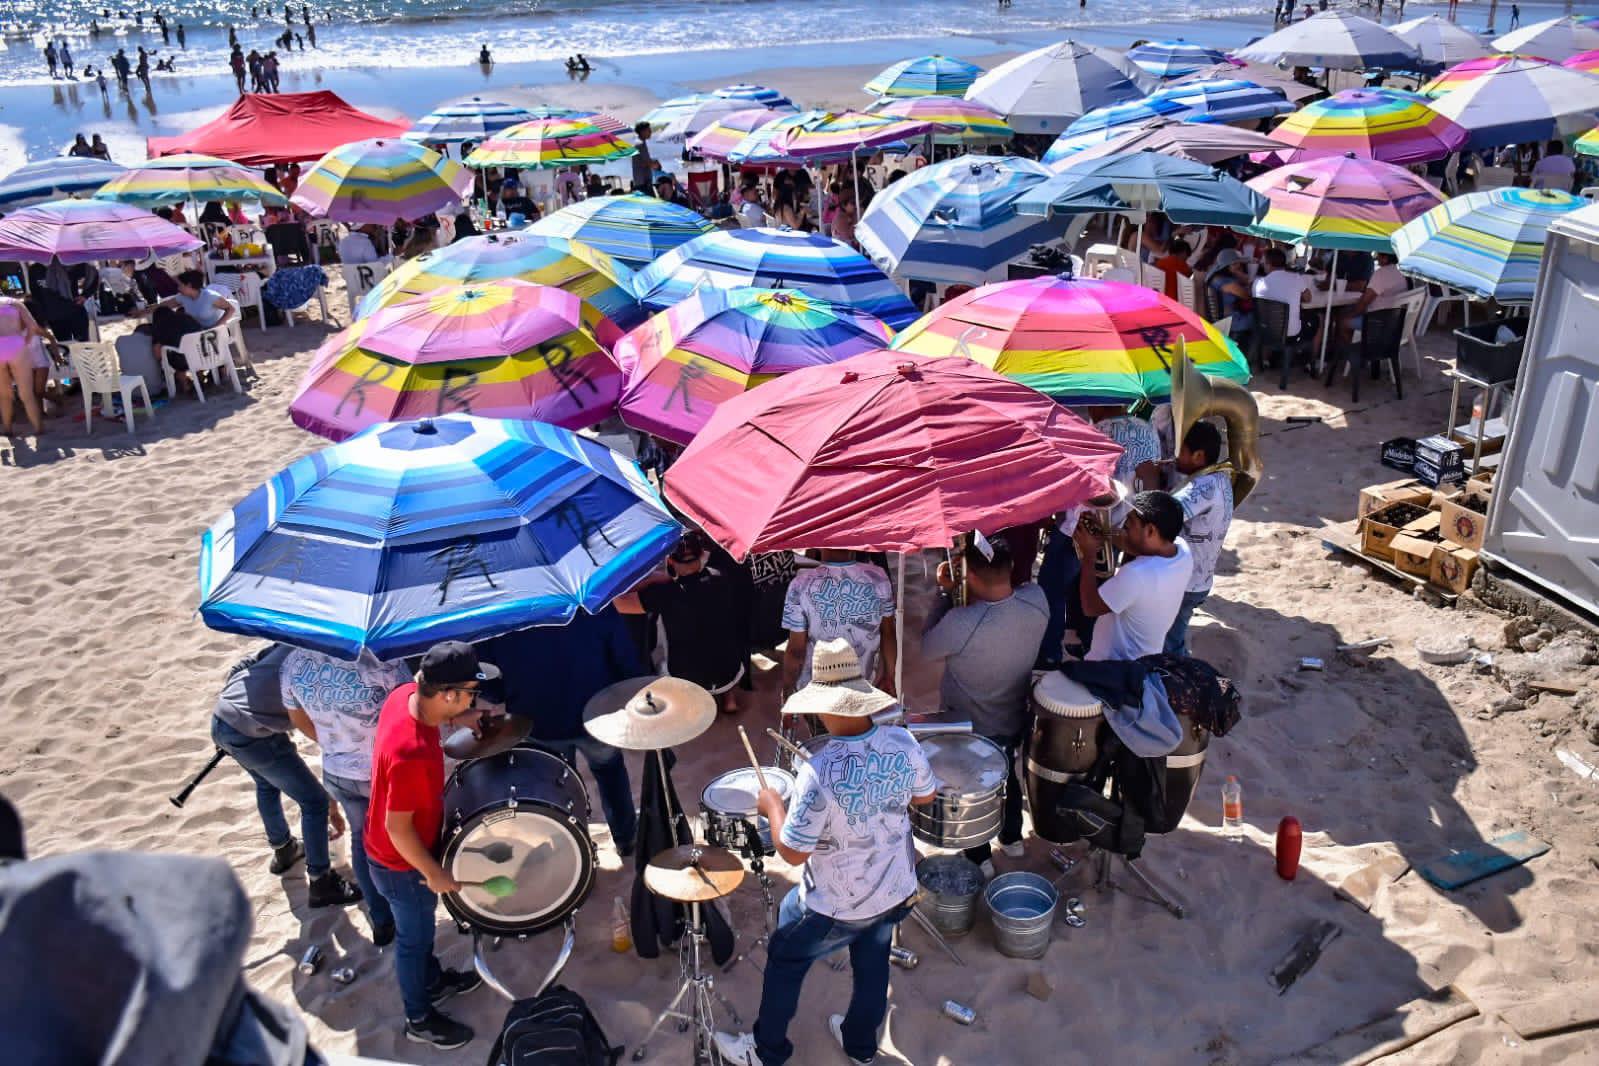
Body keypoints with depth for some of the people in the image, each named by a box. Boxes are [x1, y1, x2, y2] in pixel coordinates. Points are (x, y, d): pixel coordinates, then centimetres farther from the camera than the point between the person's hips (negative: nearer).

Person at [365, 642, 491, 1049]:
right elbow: (397, 828, -29)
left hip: (412, 847, 8)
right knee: (414, 938, 18)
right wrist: (433, 873, -18)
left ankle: (434, 980, 57)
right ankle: (420, 1019, 43)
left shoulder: (406, 693, -19)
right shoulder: (411, 755, -42)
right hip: (401, 862, -8)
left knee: (422, 925, 31)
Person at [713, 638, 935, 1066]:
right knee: (872, 966, 29)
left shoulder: (819, 774, -34)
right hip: (896, 893, 5)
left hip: (836, 907, -5)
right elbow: (925, 796, 2)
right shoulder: (902, 742, -18)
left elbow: (793, 852, -24)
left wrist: (772, 806, -8)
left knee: (784, 962, 22)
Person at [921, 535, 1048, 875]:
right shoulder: (1037, 600, -26)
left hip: (968, 727, -4)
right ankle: (1012, 837, 55)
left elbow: (929, 649, -19)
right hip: (1015, 719, 4)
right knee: (1009, 776, 32)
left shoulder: (961, 623, -40)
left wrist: (944, 592, -18)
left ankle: (979, 858, 44)